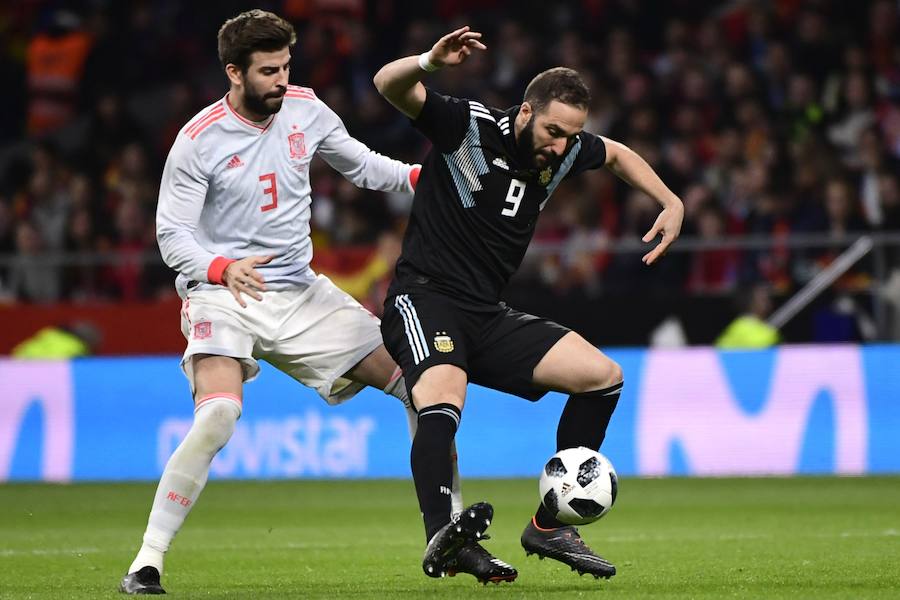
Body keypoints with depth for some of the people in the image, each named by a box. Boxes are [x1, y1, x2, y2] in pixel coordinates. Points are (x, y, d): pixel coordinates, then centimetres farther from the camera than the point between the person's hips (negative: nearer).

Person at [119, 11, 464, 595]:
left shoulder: (305, 109, 2)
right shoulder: (200, 141, -14)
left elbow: (359, 163, 17)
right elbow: (172, 234, -14)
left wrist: (423, 174, 0)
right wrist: (222, 269, -34)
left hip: (301, 294, 6)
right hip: (223, 298, -6)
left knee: (417, 383, 1)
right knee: (217, 417, -31)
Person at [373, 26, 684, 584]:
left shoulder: (564, 151, 6)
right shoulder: (468, 125, -13)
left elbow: (619, 154, 28)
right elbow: (388, 84, -24)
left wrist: (671, 204, 14)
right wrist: (431, 62, -46)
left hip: (488, 317, 8)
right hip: (424, 298, -7)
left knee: (604, 376, 1)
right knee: (443, 400, -36)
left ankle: (549, 526, 6)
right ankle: (441, 538, -49)